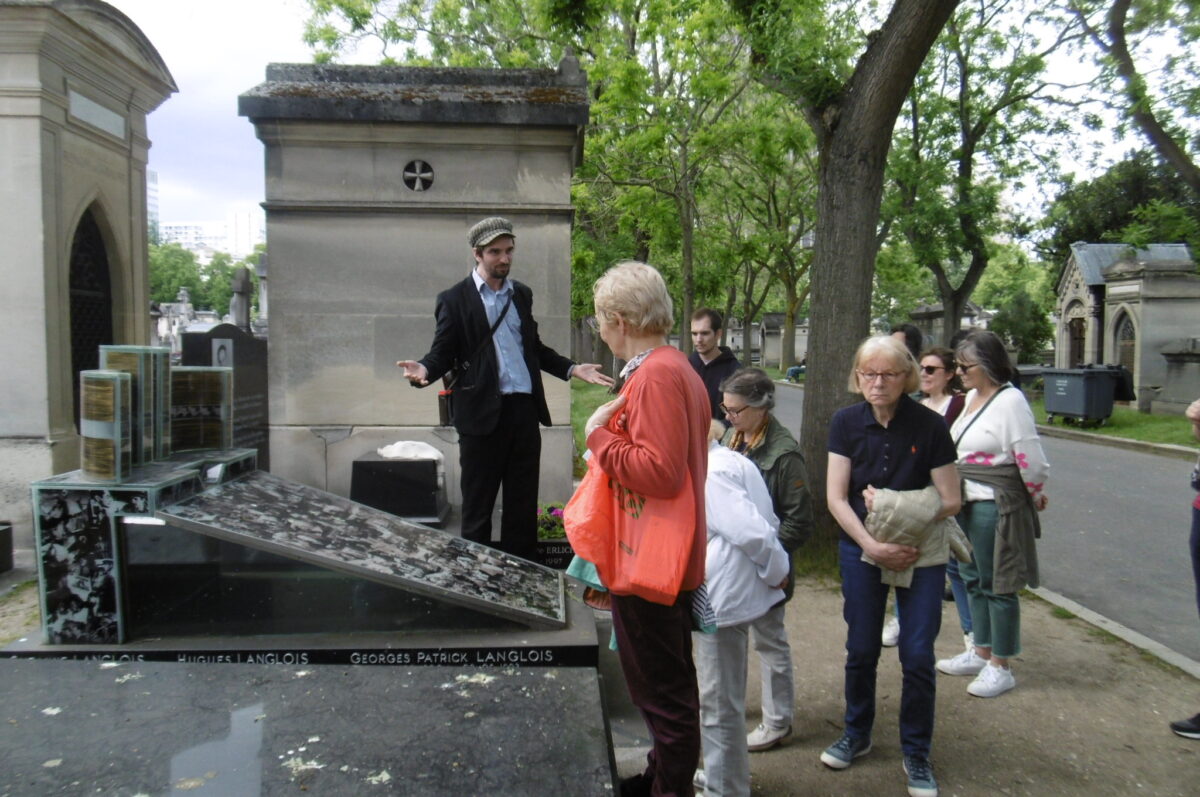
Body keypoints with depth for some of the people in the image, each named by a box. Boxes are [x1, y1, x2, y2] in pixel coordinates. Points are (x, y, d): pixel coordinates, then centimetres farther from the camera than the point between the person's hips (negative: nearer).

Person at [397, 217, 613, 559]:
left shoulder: (521, 294, 15)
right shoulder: (455, 299, -1)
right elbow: (442, 352, -3)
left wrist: (572, 369, 13)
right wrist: (424, 369, -25)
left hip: (525, 410, 5)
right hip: (483, 413, -5)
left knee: (523, 503, 11)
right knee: (478, 505, 5)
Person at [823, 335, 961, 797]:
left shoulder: (929, 425, -12)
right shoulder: (846, 423, -7)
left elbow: (950, 501, -8)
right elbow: (836, 498, -9)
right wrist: (873, 545, -18)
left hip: (921, 554, -1)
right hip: (861, 551, 1)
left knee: (917, 656, 2)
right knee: (861, 650, 11)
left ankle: (916, 754, 22)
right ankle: (857, 735, 33)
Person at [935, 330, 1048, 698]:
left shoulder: (1010, 401, -17)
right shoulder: (972, 396, 9)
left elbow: (1030, 458, -16)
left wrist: (1036, 495, -2)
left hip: (995, 506, -9)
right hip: (968, 502, 9)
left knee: (997, 585, 2)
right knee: (974, 580, 17)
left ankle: (1000, 668, 15)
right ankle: (980, 653, 31)